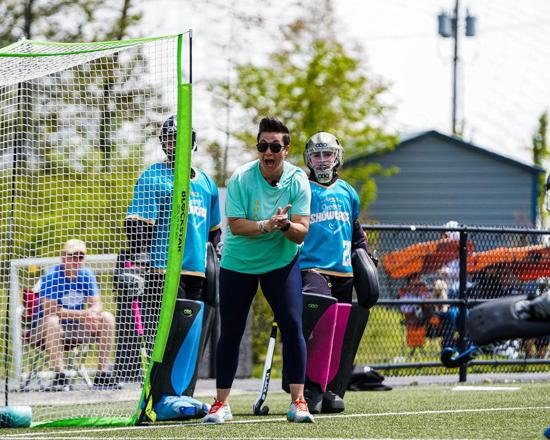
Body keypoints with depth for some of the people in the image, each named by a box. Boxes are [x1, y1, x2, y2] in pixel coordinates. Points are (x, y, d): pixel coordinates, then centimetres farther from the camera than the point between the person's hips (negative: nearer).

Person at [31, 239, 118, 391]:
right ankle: (59, 375, -37)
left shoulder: (86, 275, 1)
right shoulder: (51, 277, -16)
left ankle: (103, 373, -12)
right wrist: (83, 314, -32)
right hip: (44, 330, -6)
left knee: (107, 318, -10)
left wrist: (92, 313, -30)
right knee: (52, 321, -38)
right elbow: (50, 311, -26)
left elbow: (96, 305, -4)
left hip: (75, 330, 6)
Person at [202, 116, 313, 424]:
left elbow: (301, 233, -14)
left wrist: (286, 224, -35)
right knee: (231, 331, 1)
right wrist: (266, 225, -33)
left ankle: (298, 401, -5)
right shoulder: (241, 179, -15)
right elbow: (236, 225, -19)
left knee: (293, 326, -11)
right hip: (238, 263, -1)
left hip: (281, 262, 1)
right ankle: (222, 403, 10)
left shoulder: (298, 181, -11)